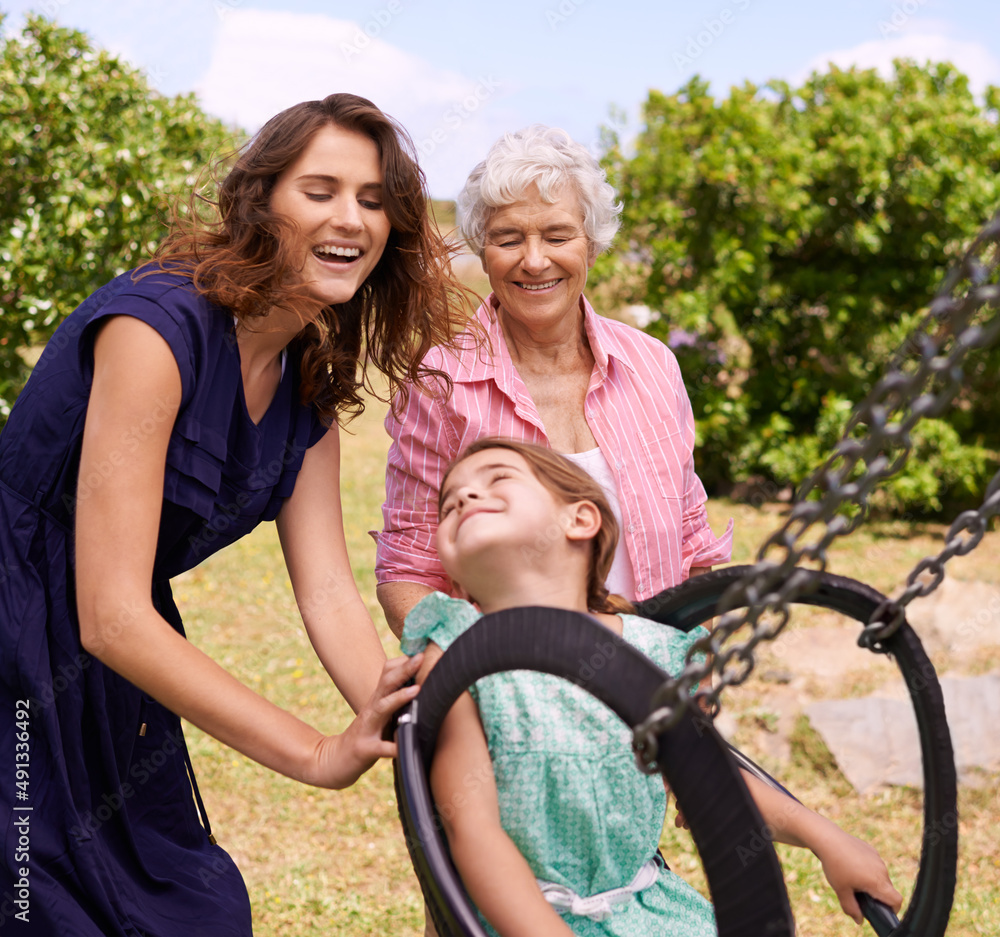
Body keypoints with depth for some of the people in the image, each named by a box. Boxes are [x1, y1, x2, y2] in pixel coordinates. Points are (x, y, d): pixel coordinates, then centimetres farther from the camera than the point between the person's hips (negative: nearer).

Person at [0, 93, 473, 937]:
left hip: (121, 689, 8)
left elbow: (328, 591, -2)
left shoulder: (309, 389, 4)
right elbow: (112, 616, -26)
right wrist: (322, 753, -28)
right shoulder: (157, 325, -22)